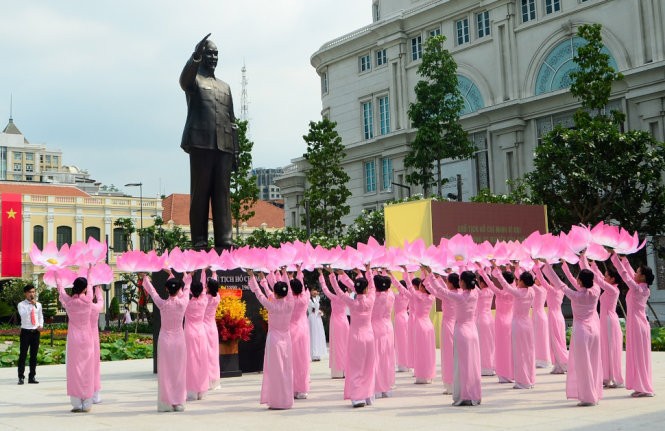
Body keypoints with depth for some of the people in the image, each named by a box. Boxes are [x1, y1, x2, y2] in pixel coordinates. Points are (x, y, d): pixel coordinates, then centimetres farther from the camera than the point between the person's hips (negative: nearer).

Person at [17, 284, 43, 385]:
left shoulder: (38, 304, 8)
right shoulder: (21, 305, -4)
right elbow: (23, 315, -22)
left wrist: (41, 325, 2)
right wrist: (31, 305, -22)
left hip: (36, 332, 4)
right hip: (26, 332, -4)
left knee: (34, 355, 7)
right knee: (23, 355, -3)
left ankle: (32, 377, 15)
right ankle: (21, 377, 3)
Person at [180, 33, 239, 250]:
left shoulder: (225, 87, 26)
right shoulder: (194, 80, 11)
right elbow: (184, 79, -17)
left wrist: (235, 152, 14)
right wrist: (195, 56, -35)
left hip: (224, 146, 4)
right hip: (201, 144, -4)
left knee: (223, 194, -3)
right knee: (200, 193, -5)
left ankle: (224, 241, -9)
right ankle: (199, 242, -6)